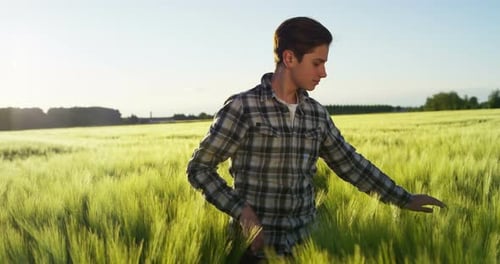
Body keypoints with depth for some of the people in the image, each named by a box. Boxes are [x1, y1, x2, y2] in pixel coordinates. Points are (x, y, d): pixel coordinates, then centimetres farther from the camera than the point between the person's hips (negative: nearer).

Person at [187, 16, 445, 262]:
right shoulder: (242, 107, -12)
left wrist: (404, 199, 15)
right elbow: (198, 168, -8)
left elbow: (350, 163, 14)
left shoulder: (317, 114, 5)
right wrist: (239, 210, -20)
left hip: (304, 241, 6)